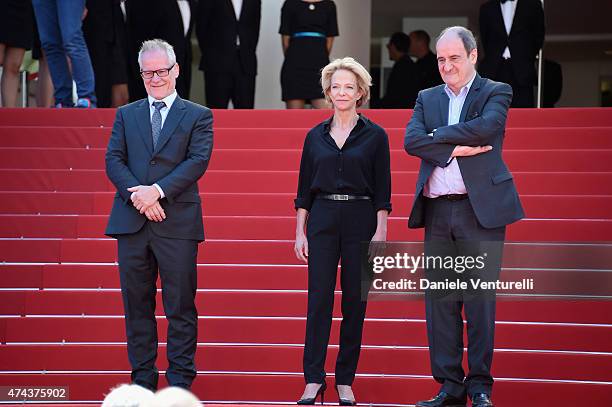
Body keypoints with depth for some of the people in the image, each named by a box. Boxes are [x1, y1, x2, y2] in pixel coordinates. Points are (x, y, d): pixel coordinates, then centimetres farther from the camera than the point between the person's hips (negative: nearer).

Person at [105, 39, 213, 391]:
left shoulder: (198, 116, 6)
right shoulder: (126, 115, 15)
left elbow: (198, 161, -7)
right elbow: (114, 160, 5)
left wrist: (158, 190, -17)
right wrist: (136, 194, -13)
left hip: (177, 223, -3)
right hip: (131, 221, 3)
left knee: (181, 306, -1)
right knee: (137, 305, 7)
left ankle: (180, 381, 5)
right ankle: (143, 379, 14)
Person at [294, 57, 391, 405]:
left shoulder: (375, 136, 2)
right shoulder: (316, 136, 9)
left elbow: (382, 190, 0)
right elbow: (305, 189, 11)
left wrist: (381, 231, -8)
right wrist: (300, 232, 5)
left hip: (360, 220, -1)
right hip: (322, 220, 1)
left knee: (355, 301, 2)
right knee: (319, 299, -4)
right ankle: (314, 379, -2)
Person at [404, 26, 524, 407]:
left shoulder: (495, 92, 4)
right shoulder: (427, 98, 15)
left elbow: (485, 127, -16)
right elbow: (411, 140, -1)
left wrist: (437, 134, -6)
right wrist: (455, 148, -13)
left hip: (481, 210, -4)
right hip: (437, 211, 4)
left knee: (480, 301, -2)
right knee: (440, 301, 4)